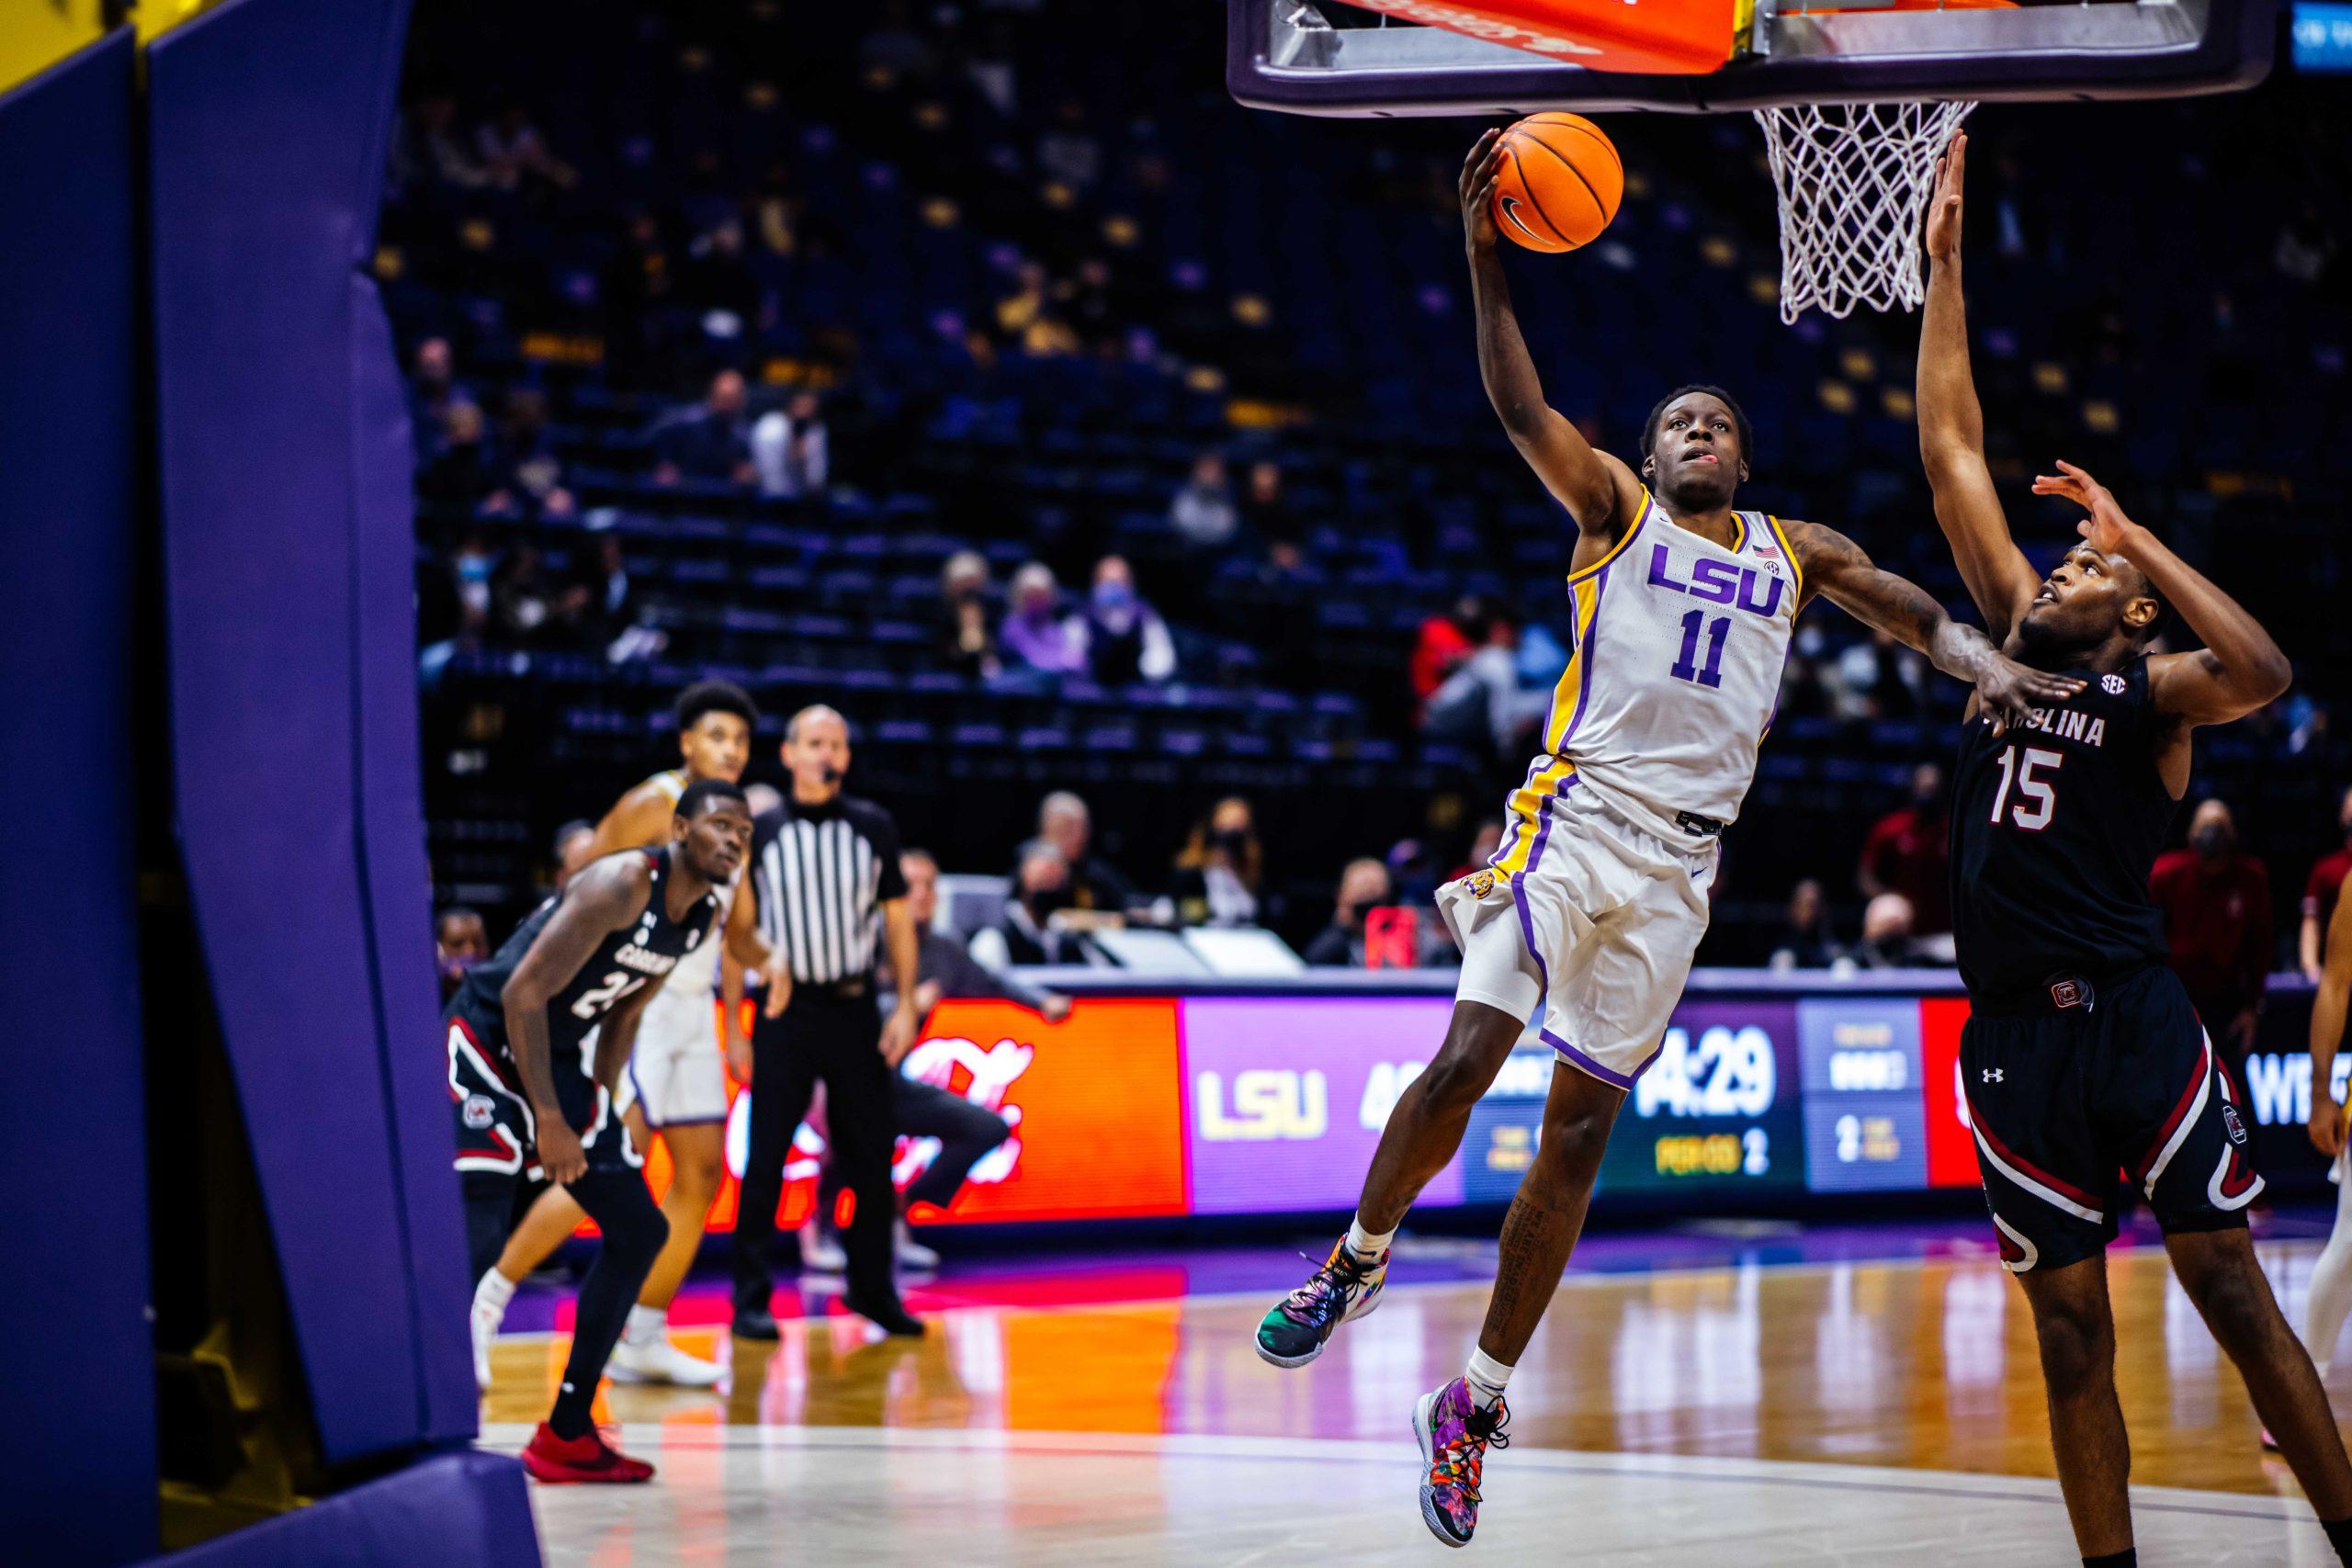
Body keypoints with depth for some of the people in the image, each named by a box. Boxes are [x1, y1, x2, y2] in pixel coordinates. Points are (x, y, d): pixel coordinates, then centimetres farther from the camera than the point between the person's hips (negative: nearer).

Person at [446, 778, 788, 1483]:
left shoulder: (704, 916, 4)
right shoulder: (621, 885, -23)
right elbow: (523, 994, -25)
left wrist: (601, 1105, 11)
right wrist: (548, 1122, -25)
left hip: (558, 1056, 9)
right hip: (488, 1041, -9)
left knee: (639, 1230, 10)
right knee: (476, 1235, -21)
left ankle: (565, 1436, 15)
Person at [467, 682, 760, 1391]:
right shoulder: (653, 806, -12)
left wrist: (735, 1026, 20)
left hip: (691, 1009, 9)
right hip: (635, 1004, -8)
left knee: (702, 1172, 6)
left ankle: (641, 1340, 13)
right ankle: (487, 1301, -8)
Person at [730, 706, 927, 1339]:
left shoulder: (873, 827, 6)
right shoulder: (760, 831, 2)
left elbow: (898, 919, 10)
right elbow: (738, 930, 6)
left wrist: (906, 1005, 1)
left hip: (855, 1009, 2)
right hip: (784, 1009, -2)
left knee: (873, 1156, 4)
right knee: (766, 1160, -3)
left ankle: (872, 1288, 18)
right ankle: (751, 1298, 3)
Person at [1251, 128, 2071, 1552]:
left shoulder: (1796, 553, 19)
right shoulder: (1616, 509, 8)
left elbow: (1913, 607, 19)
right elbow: (1519, 404, -6)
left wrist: (1985, 662, -4)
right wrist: (1487, 258, -19)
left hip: (1680, 861, 3)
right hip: (1576, 818, -3)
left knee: (1581, 1131, 2)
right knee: (1469, 1058, -19)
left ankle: (1480, 1404, 9)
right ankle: (1361, 1256, 9)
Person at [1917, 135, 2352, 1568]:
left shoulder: (2152, 691, 0)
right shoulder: (2010, 644, 12)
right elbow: (1952, 449, 12)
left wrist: (2136, 535, -19)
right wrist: (1944, 261, 10)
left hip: (2133, 1013, -4)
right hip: (2015, 1034, 4)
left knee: (2233, 1291, -3)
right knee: (2071, 1331, 6)